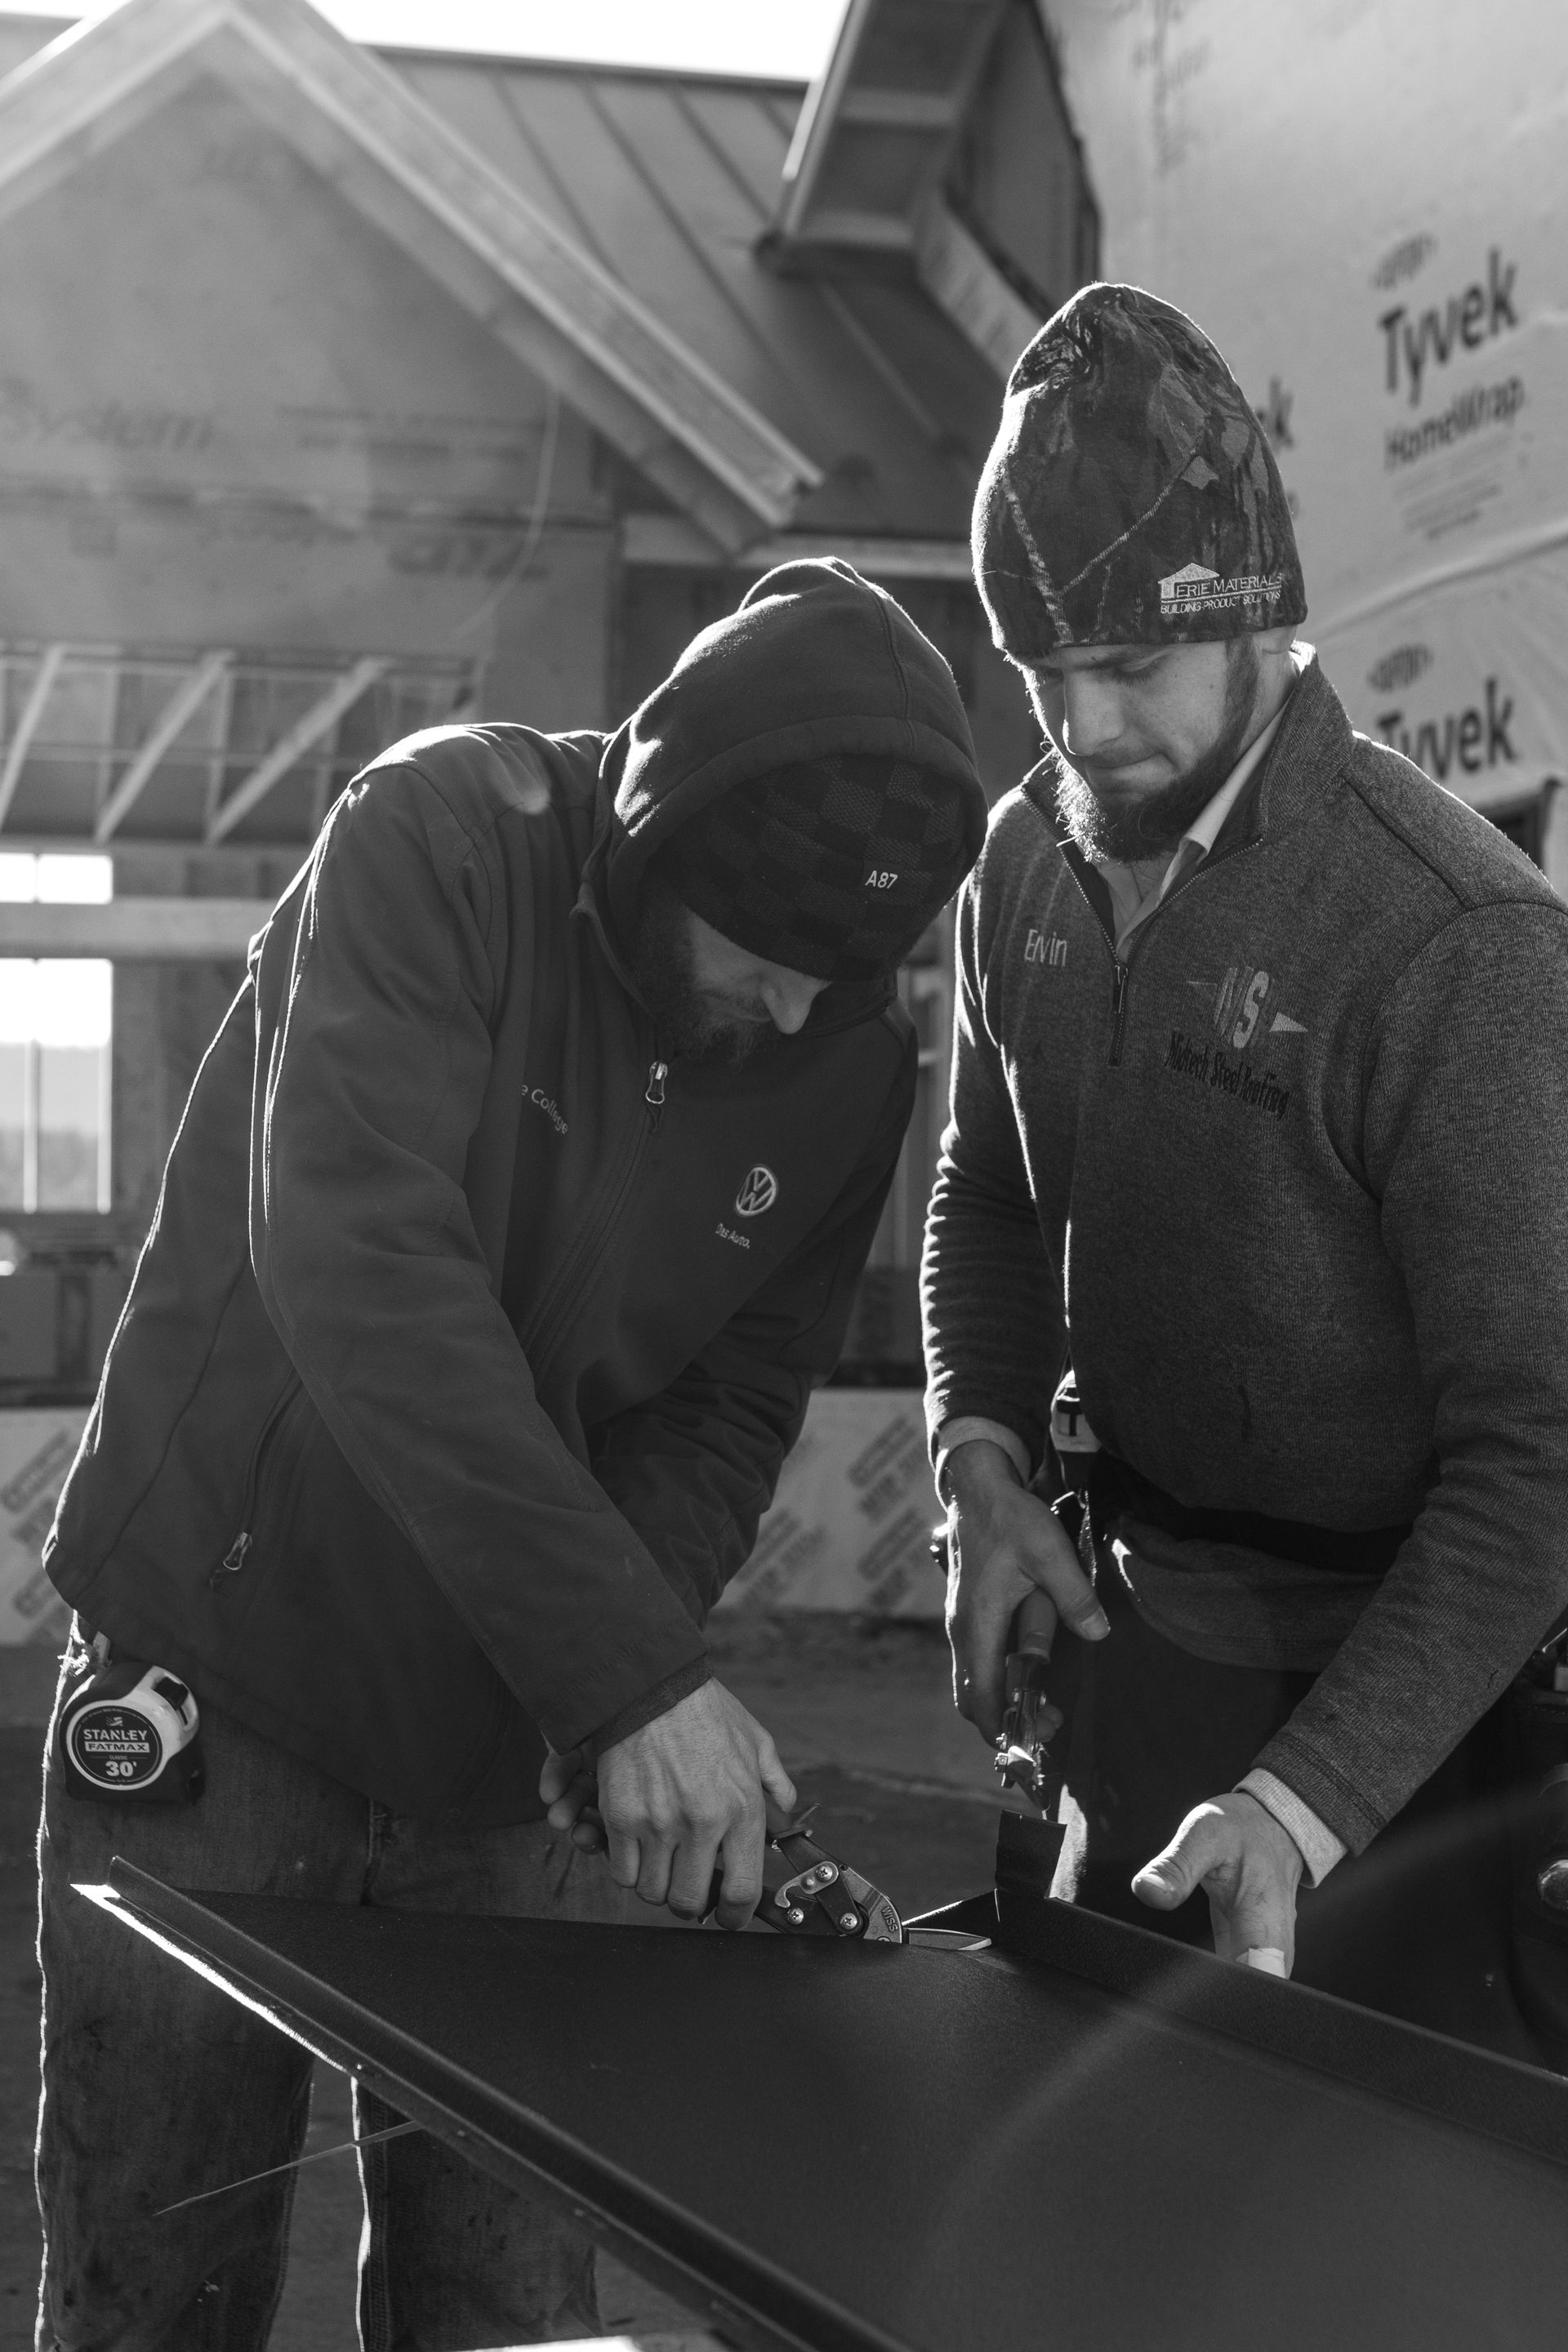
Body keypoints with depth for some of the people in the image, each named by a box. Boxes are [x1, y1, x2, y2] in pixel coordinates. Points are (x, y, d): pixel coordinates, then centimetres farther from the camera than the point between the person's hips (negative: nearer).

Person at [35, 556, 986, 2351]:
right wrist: (635, 1674, -33)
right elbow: (363, 1274, -29)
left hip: (520, 1762, 4)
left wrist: (614, 1677, -18)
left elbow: (726, 1413, 2)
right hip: (214, 1707, -3)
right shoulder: (438, 843, -18)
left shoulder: (853, 1060, -3)